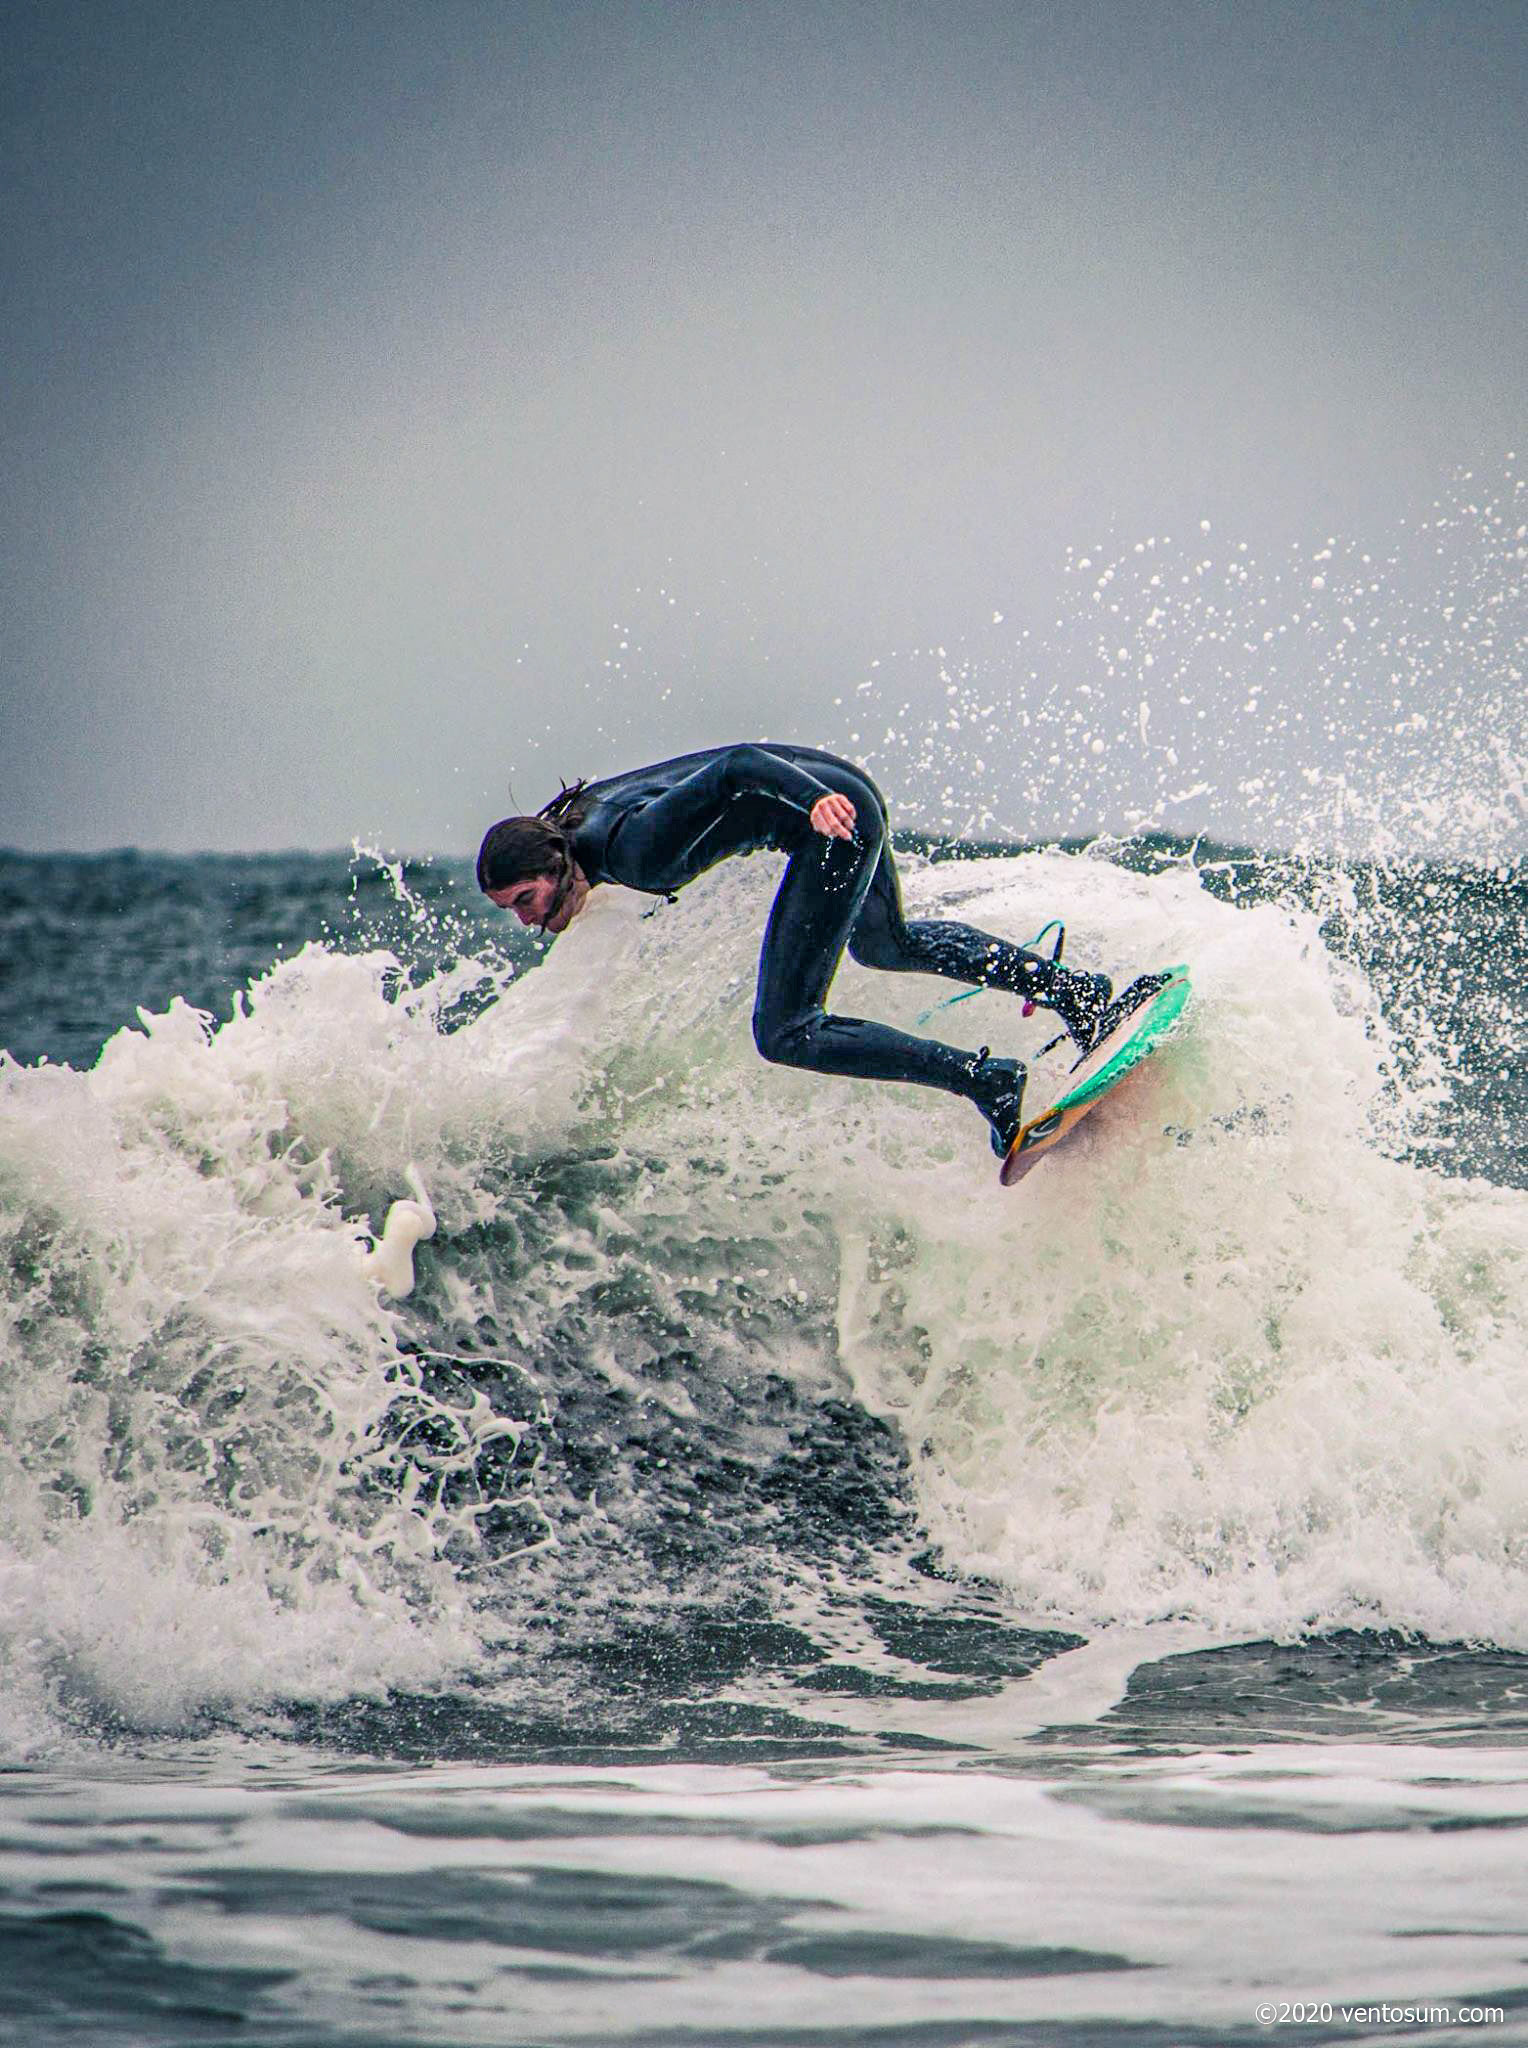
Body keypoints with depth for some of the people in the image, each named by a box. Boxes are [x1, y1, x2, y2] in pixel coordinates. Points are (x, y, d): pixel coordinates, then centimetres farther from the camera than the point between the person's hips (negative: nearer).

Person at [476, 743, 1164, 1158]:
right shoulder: (571, 818, 1)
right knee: (884, 944, 34)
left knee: (786, 1035, -10)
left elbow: (735, 767, -35)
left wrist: (814, 799, -50)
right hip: (842, 791, 10)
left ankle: (990, 1081, -16)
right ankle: (1074, 991, 36)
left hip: (830, 809, -10)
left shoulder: (635, 847, -25)